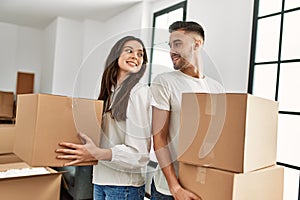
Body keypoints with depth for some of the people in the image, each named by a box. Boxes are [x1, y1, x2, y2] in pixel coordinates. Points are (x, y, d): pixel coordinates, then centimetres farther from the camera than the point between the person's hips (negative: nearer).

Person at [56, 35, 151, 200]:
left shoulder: (139, 91, -14)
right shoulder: (110, 91, 7)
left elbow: (139, 153, -19)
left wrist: (97, 154, -28)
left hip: (123, 184, -6)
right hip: (100, 178, 6)